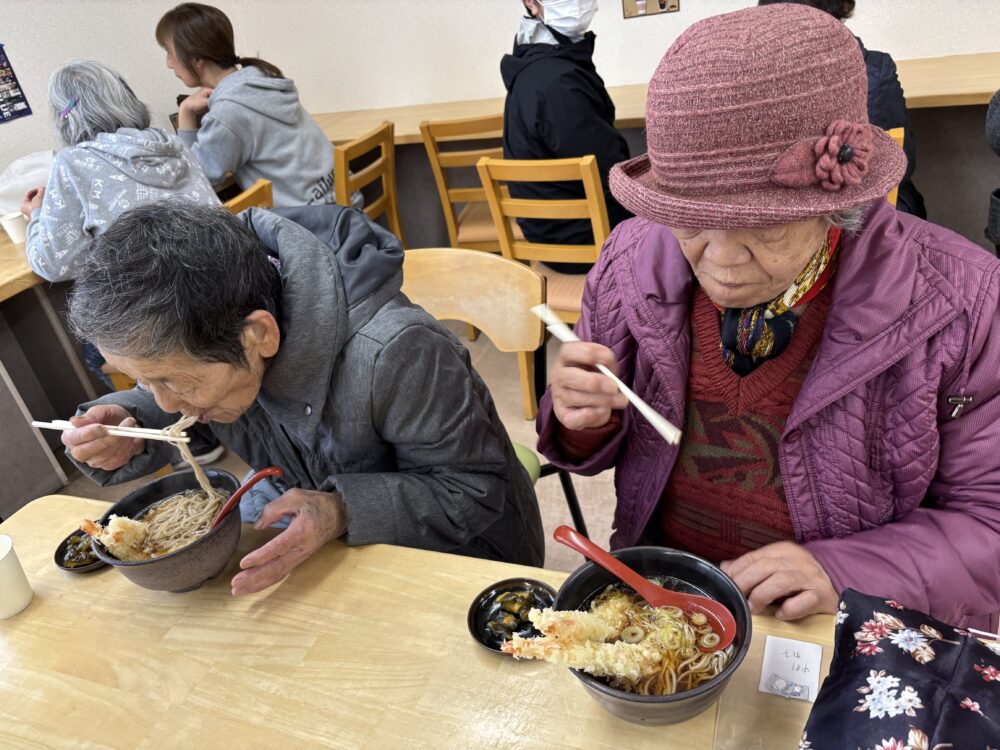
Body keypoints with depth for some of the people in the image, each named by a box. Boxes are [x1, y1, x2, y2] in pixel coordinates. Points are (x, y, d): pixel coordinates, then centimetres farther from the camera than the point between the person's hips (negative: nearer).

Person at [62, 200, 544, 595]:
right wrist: (128, 428, -20)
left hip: (450, 546, -5)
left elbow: (476, 490, -25)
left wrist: (343, 512, -40)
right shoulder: (196, 332, -17)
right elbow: (170, 409, 5)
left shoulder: (394, 355, -38)